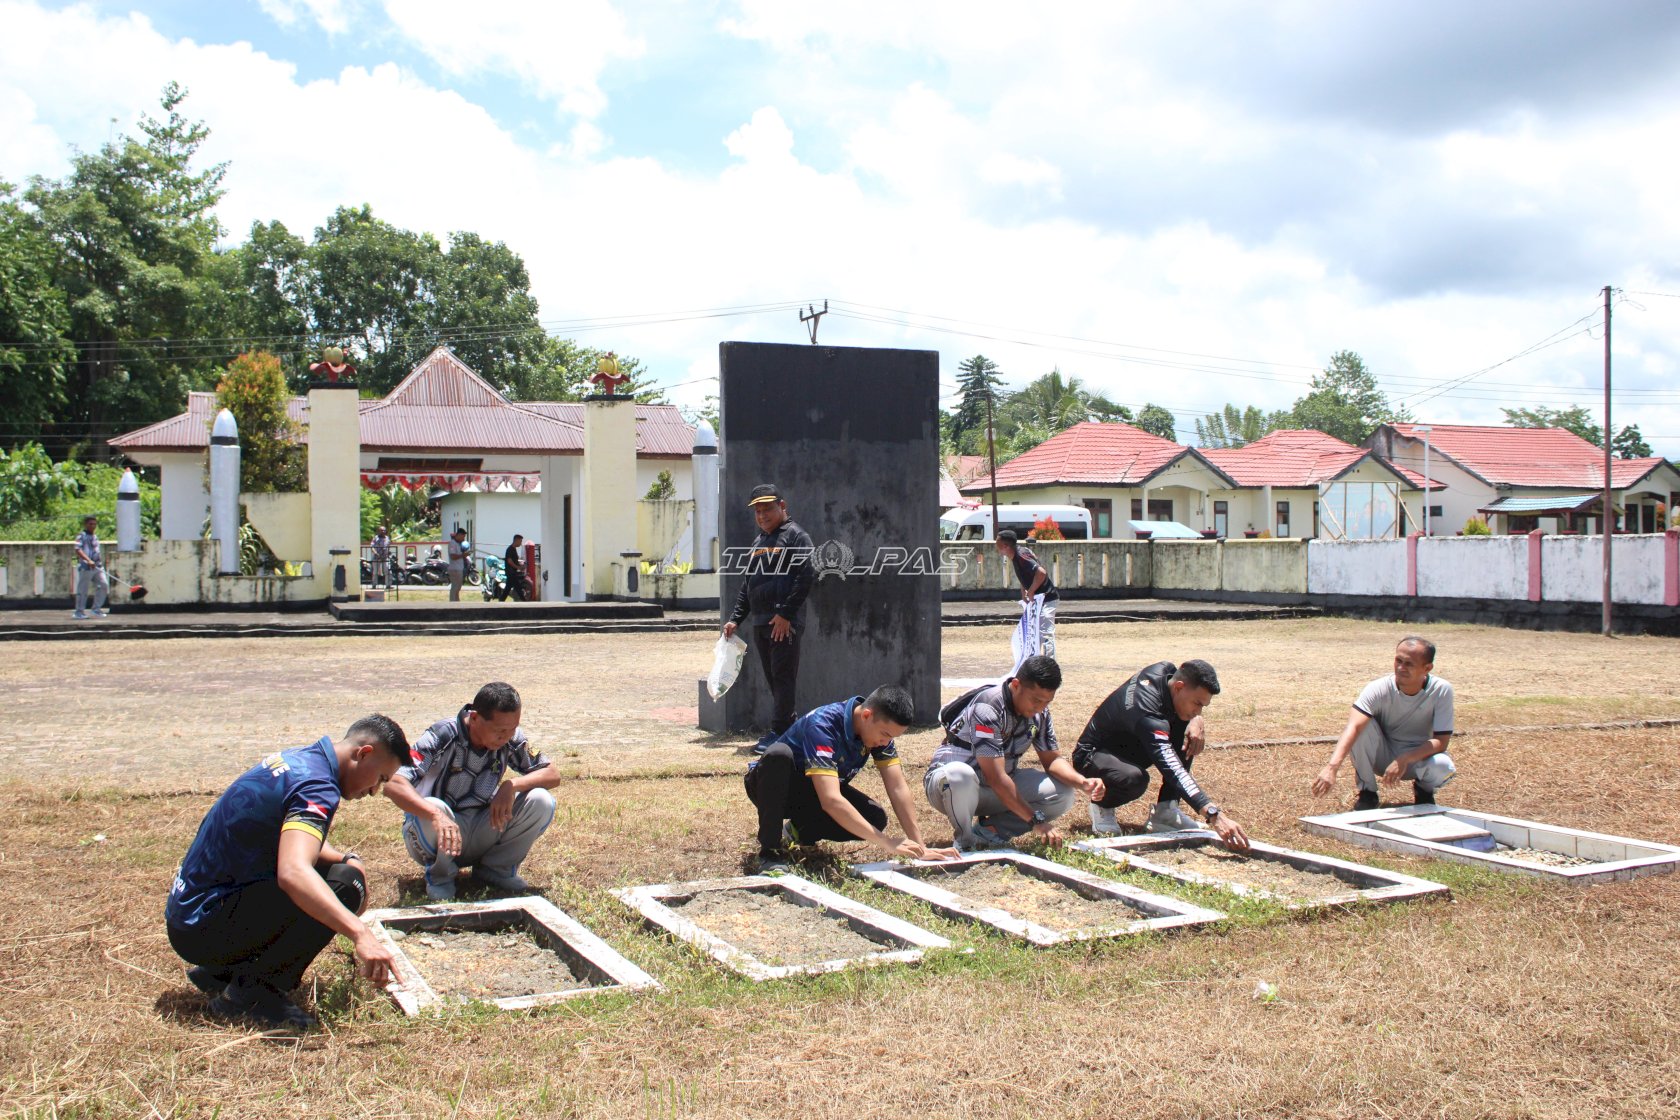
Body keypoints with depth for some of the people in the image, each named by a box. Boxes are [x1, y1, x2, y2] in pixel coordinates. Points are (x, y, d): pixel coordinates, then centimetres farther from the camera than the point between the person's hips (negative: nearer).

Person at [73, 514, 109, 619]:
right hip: (86, 567, -7)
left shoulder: (95, 536, 19)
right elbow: (78, 550, -20)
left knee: (104, 585, -2)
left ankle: (96, 609, 8)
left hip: (98, 566, 7)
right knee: (83, 590, 0)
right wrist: (88, 560, -31)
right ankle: (80, 611, 10)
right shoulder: (81, 536, -6)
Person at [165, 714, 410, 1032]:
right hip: (202, 927, -10)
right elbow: (292, 872, -40)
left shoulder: (297, 758, 9)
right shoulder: (315, 784, -21)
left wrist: (347, 859, 4)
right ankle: (251, 991, -11)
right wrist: (360, 934, -47)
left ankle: (222, 971, 13)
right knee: (342, 884, -23)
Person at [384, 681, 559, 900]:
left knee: (541, 801, -20)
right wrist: (436, 815, -52)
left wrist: (511, 785, -28)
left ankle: (496, 868, 2)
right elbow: (393, 784, -35)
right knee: (434, 809, -39)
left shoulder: (511, 739, -11)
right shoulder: (442, 737, -24)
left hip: (481, 831, 4)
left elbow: (553, 775, -8)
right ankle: (439, 874, -7)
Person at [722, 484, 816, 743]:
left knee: (783, 677, -8)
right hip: (760, 623, 8)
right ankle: (789, 728, 16)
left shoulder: (796, 536, -3)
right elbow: (747, 583, 26)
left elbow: (806, 576, -14)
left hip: (784, 623, -8)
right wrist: (735, 618, 18)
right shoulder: (758, 541, 22)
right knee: (773, 680, 9)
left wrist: (786, 614, -18)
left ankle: (779, 732, -8)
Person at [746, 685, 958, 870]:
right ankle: (770, 849, -24)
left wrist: (920, 847, -22)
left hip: (811, 794, 6)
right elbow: (830, 800, -44)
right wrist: (887, 843, -46)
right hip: (775, 786, -6)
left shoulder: (881, 726, -15)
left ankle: (798, 832, 4)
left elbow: (898, 788, -15)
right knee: (779, 754, -40)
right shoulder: (823, 726, -36)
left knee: (875, 818, -20)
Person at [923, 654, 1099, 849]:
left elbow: (1052, 760, 2)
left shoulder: (1039, 712, -5)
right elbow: (996, 778, -32)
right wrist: (1036, 820, -32)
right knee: (960, 775, -42)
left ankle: (989, 830, -9)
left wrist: (1082, 783, -19)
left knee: (1063, 793, -11)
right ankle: (965, 839, -14)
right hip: (947, 782, -7)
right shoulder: (987, 708, -29)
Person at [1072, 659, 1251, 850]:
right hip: (1092, 755, -9)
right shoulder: (1147, 715, -38)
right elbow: (1173, 769, -47)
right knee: (1135, 779, -41)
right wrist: (1214, 814, -56)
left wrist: (1196, 719, -14)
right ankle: (1102, 805, -5)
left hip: (1130, 746, 9)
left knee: (1192, 733, -10)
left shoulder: (1166, 670, -15)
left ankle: (1164, 811, -5)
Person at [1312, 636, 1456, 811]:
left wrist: (1404, 759, -37)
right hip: (1383, 756, 0)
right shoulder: (1379, 689, -25)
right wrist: (1331, 767, -56)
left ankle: (1424, 790, 4)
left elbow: (1441, 740, -22)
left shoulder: (1441, 690, -22)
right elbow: (1353, 727, -40)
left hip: (1419, 756, 0)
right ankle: (1367, 793, -10)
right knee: (1363, 725, -31)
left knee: (1443, 766, -33)